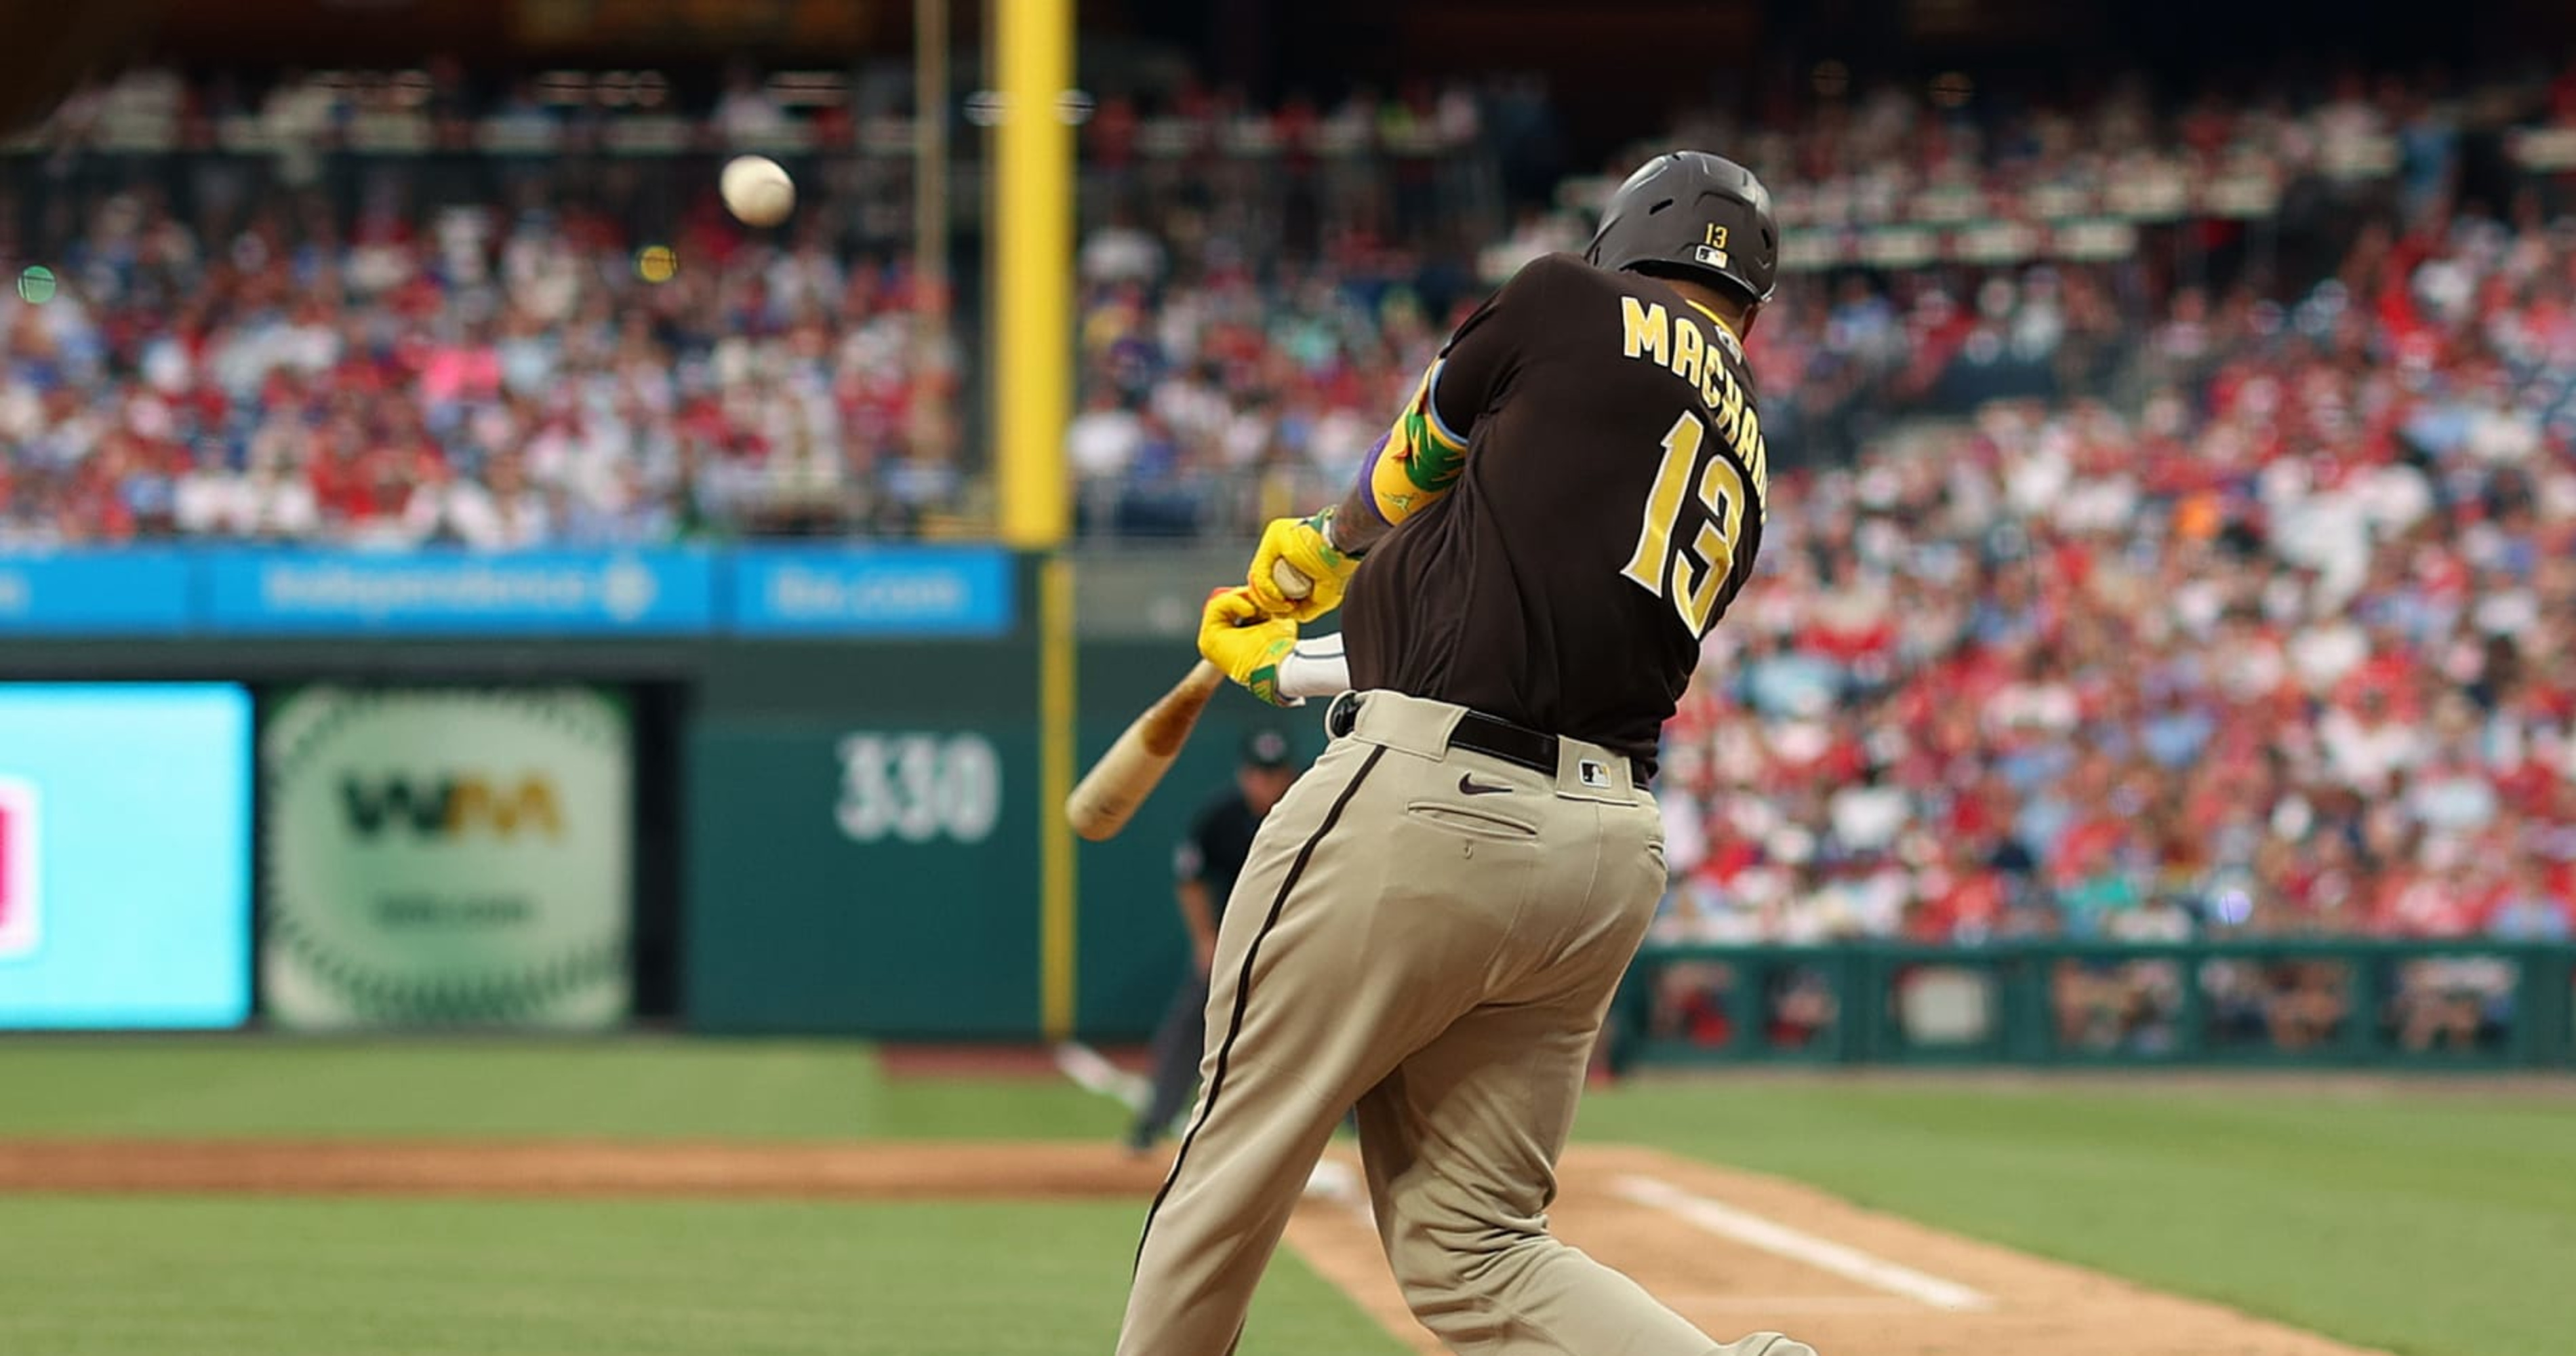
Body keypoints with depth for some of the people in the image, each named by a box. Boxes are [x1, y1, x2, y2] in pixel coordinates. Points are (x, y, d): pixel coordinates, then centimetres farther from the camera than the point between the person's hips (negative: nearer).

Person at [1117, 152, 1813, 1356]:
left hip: (1429, 804, -7)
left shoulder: (1573, 305, 3)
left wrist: (1309, 556, 41)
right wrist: (1286, 658, 41)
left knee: (1234, 1163, 6)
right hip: (1613, 852, 7)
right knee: (1470, 1252, 7)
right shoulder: (1742, 464, 22)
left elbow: (1409, 476, 18)